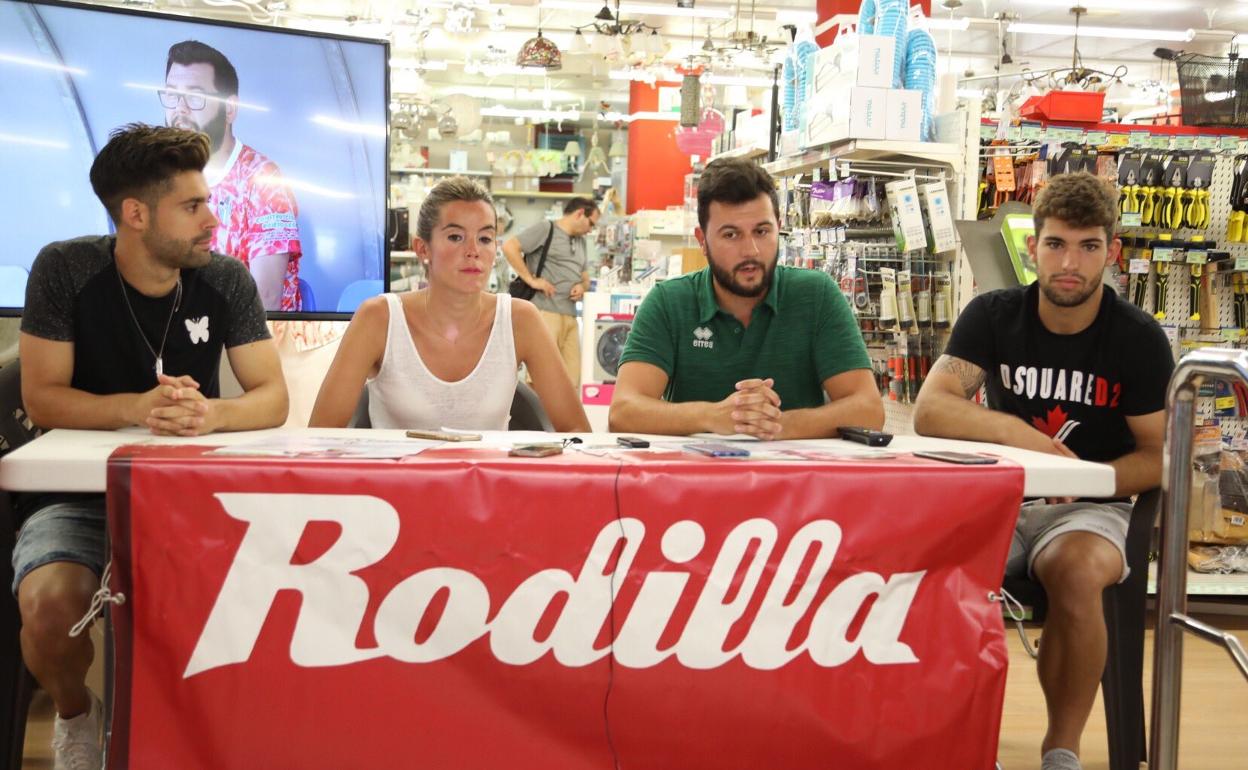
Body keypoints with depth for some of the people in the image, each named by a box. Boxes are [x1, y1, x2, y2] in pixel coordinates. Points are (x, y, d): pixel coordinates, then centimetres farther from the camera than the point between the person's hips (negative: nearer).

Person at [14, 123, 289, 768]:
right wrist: (137, 407, -27)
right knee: (50, 607, -32)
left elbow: (273, 399, -3)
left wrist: (214, 413, -26)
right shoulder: (64, 271, -7)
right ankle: (74, 714, 6)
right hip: (81, 490, -1)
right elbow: (41, 398, -9)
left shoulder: (227, 280, -1)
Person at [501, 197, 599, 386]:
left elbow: (585, 278, 30)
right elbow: (509, 246, -11)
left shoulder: (581, 242, 24)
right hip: (545, 312, -8)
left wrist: (582, 287, 6)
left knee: (571, 382, 4)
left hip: (570, 316, 8)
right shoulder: (545, 229, 0)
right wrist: (531, 280, -12)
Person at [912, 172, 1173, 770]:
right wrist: (1014, 430, -29)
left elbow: (1157, 454, -1)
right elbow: (929, 411, -11)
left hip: (1091, 509, -1)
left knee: (1076, 572, -36)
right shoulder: (993, 316, 1)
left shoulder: (1139, 338, -2)